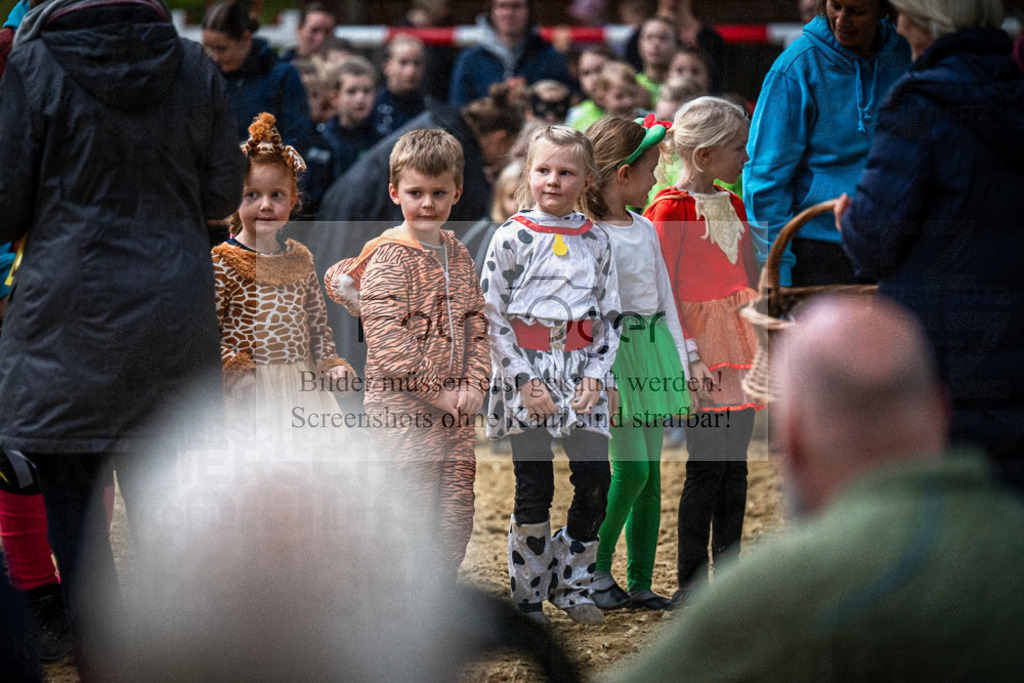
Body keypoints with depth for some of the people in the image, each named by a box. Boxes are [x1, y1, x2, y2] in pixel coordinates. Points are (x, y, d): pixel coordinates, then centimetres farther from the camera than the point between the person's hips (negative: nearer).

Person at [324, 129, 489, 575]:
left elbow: (477, 326, 13)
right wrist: (437, 391, -18)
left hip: (455, 409, 7)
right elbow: (385, 340, -18)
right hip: (403, 407, -7)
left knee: (457, 517, 8)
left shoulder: (458, 255, 12)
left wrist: (474, 384, -3)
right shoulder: (388, 258, -10)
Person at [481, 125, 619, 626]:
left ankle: (571, 583, 14)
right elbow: (493, 316, -4)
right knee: (534, 489, -1)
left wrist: (597, 376, -4)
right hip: (525, 373, -3)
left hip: (580, 373, 3)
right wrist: (525, 381, -11)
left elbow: (609, 316, 9)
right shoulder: (512, 237, -3)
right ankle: (529, 597, 11)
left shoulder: (595, 242, 7)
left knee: (595, 480, -4)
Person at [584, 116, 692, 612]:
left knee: (652, 473, 6)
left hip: (653, 349, 7)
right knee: (631, 471, -12)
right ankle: (596, 570, 5)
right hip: (611, 351, -7)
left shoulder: (646, 229, 13)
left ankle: (640, 583, 11)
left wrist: (680, 365, 12)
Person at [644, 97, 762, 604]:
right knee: (706, 465, -7)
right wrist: (688, 357, -17)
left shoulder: (733, 205, 14)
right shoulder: (669, 209, -10)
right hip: (697, 343, -7)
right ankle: (690, 585, 0)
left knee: (735, 463, 8)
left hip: (738, 344, 7)